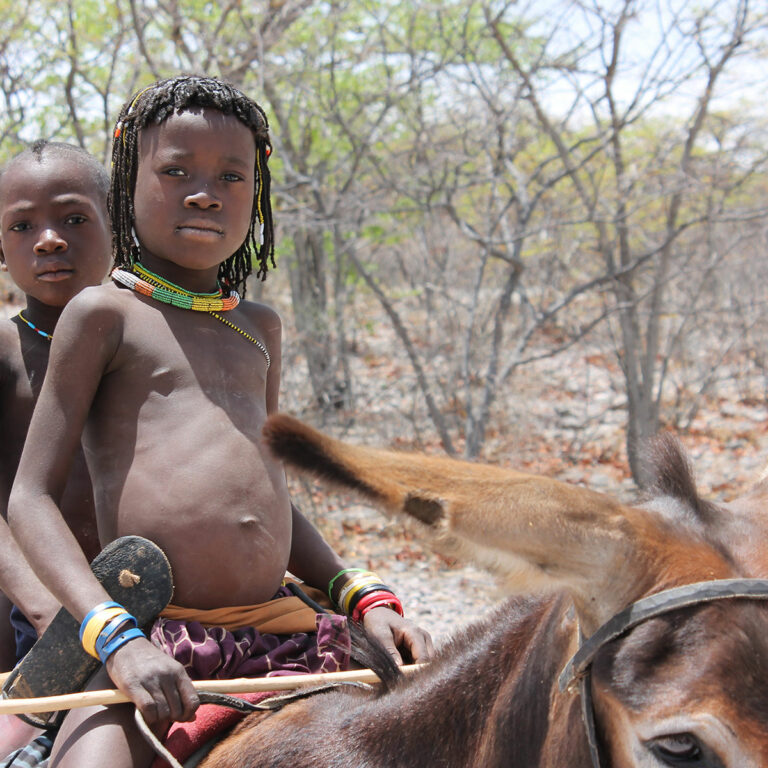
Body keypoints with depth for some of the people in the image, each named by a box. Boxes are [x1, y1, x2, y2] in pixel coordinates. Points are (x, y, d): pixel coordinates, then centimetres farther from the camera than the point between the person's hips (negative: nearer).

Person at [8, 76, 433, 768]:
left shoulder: (258, 327, 20)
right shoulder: (106, 313, 3)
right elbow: (31, 496, -3)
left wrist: (362, 595, 11)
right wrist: (115, 637, -17)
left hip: (277, 640, 6)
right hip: (154, 648, -6)